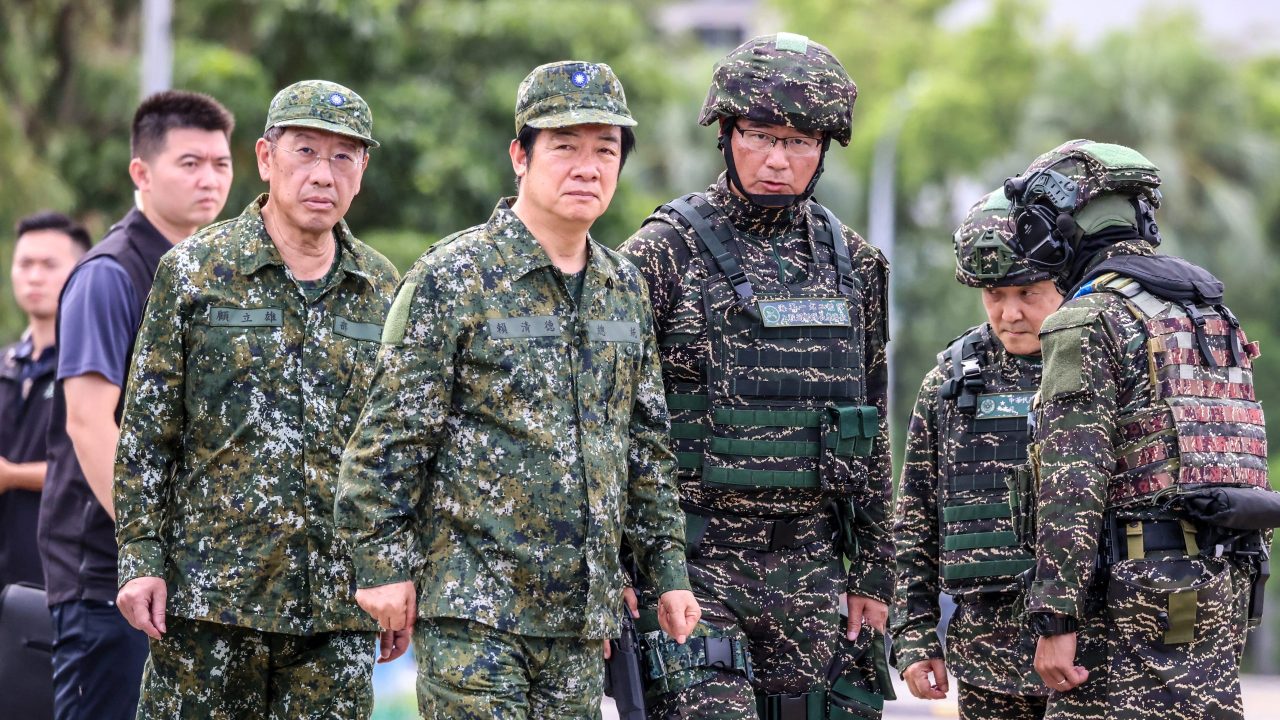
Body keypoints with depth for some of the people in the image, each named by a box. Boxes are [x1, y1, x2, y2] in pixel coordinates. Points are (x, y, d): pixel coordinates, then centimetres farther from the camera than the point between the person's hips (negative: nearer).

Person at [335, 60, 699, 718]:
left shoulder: (625, 289, 12)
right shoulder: (453, 277, -7)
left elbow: (646, 442, 19)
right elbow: (391, 433, -8)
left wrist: (668, 568, 16)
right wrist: (383, 564, -11)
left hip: (582, 610, 6)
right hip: (473, 596, -6)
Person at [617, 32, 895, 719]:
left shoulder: (854, 264, 11)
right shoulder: (664, 252, -5)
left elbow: (871, 434, 16)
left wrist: (872, 575, 13)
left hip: (811, 568, 5)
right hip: (694, 561, -5)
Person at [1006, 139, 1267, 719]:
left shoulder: (1092, 318, -9)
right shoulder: (1214, 311, 18)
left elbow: (1074, 482, -16)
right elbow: (1248, 465, 21)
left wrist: (1056, 621, -17)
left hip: (1135, 584, -8)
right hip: (1225, 583, 8)